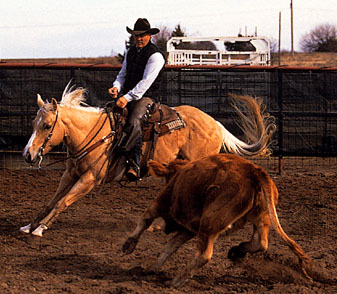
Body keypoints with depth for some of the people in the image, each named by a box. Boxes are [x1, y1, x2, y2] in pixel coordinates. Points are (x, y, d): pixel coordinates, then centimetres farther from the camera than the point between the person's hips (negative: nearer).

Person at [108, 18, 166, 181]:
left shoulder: (155, 55, -8)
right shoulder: (130, 52, 16)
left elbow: (146, 82, -17)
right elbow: (123, 74, 21)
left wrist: (127, 97, -25)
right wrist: (117, 87, -3)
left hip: (146, 97, -8)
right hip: (127, 96, 8)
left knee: (134, 122, -32)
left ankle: (134, 165, -37)